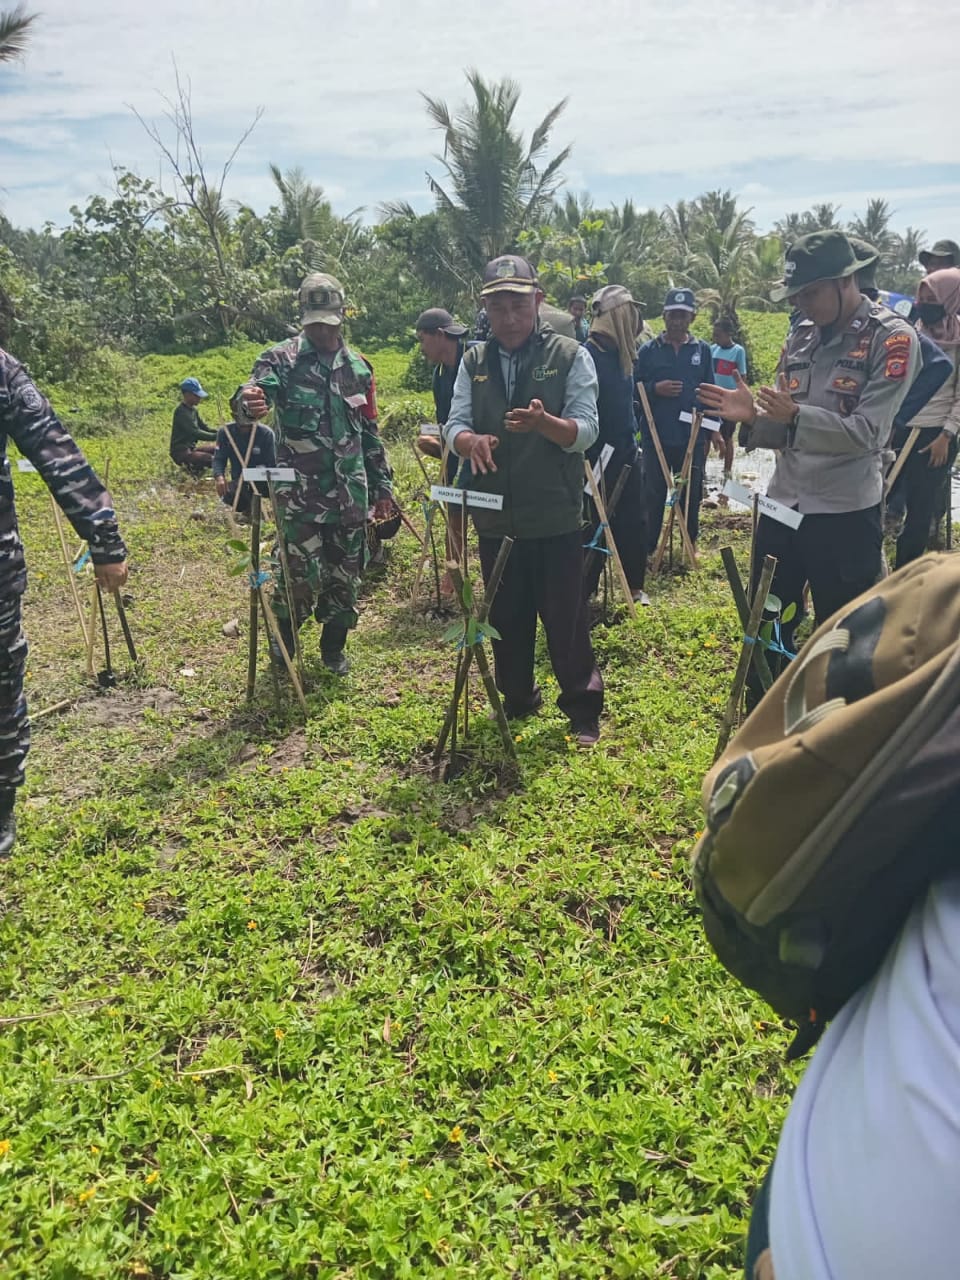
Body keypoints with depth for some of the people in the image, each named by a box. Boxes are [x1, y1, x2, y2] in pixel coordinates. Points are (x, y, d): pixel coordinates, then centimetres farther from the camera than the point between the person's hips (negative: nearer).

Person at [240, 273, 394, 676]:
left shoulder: (357, 367, 11)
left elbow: (370, 433, 17)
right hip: (300, 495, -4)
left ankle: (334, 649, 29)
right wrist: (252, 402, -48)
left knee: (344, 576, 10)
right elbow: (256, 393, -23)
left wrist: (382, 484, 16)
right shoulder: (282, 359, -3)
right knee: (301, 575, -6)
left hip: (350, 494, 4)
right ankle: (282, 649, 19)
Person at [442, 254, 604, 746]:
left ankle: (583, 711, 17)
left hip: (555, 517, -3)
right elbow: (454, 426, 1)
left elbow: (585, 432, -12)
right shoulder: (474, 361, 7)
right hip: (495, 517, 4)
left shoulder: (570, 356, -3)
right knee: (506, 618, 15)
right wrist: (471, 441, -24)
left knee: (566, 619, 2)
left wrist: (543, 422, -33)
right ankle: (516, 701, 33)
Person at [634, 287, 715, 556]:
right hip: (656, 436, -1)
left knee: (692, 494, 10)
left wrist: (709, 432, 5)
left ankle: (690, 545, 24)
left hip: (693, 438, 1)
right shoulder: (648, 350, 2)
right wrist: (655, 389, -16)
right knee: (653, 494, 4)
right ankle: (648, 548, 13)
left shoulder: (703, 350, 5)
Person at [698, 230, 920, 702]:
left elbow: (866, 432, -17)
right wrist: (752, 415, -10)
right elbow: (785, 430, 11)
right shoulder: (800, 336, 10)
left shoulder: (892, 338, -8)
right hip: (783, 504, 6)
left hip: (845, 512, -6)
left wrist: (794, 415, -29)